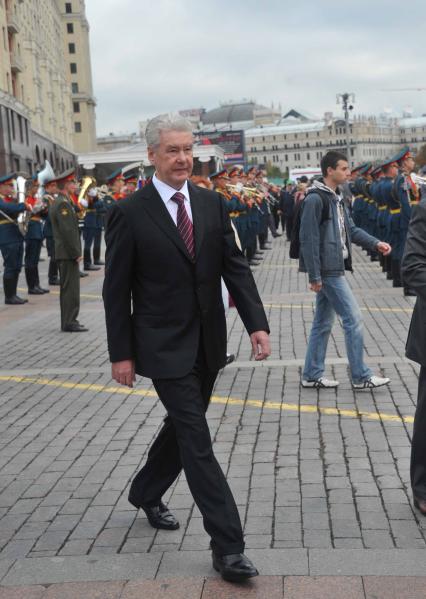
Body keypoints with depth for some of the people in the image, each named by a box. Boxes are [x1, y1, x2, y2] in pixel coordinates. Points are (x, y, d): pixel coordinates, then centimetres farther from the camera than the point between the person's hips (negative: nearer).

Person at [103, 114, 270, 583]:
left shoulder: (211, 203, 4)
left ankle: (145, 493, 45)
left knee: (183, 427, 19)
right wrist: (120, 354, -8)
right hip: (163, 346, -5)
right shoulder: (129, 213, -10)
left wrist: (257, 324, -9)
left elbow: (235, 266, 2)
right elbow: (116, 290, -7)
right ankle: (227, 546, -1)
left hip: (207, 343, 6)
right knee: (196, 441, -6)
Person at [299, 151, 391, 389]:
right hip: (327, 270, -9)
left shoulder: (337, 197, 13)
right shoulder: (315, 199, -16)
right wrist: (314, 276, -19)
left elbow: (351, 229, 17)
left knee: (324, 322, 12)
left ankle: (313, 375, 19)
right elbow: (308, 239, -18)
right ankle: (361, 376, 4)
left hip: (335, 268, 9)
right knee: (353, 318, -5)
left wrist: (375, 243, 2)